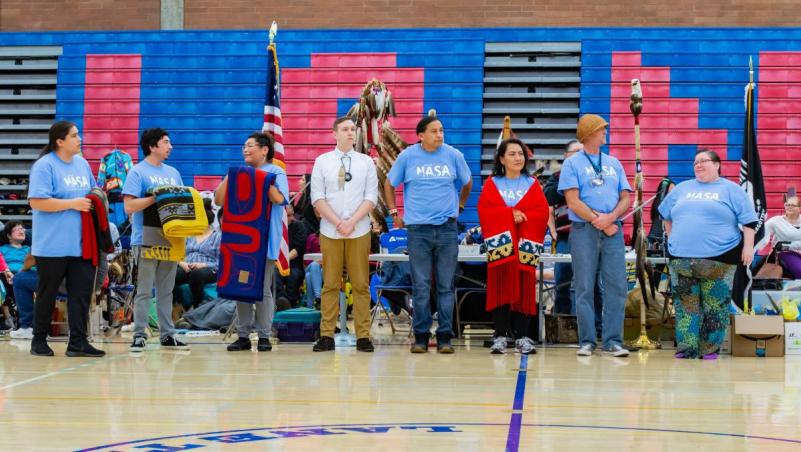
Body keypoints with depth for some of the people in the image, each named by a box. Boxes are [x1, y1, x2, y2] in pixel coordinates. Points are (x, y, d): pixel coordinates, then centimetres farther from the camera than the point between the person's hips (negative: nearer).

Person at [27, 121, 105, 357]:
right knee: (47, 293, 6)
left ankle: (78, 342, 5)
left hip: (81, 244, 6)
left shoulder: (82, 164, 12)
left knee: (82, 291, 1)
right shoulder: (45, 166, -10)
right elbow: (37, 202, -19)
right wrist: (72, 204, -19)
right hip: (53, 245, -6)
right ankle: (39, 341, 19)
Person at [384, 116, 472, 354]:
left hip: (447, 228, 1)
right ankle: (421, 336, 8)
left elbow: (467, 183, 20)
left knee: (446, 286, 2)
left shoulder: (454, 155, 4)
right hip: (418, 229, -1)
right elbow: (389, 185, 12)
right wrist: (394, 213, 8)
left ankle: (445, 337, 7)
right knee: (420, 287, 0)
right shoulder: (408, 156, 2)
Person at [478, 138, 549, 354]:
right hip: (500, 244, -1)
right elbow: (484, 210, -4)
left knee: (524, 289, -2)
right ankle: (500, 337, -4)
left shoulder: (532, 184, 12)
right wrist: (510, 213, -15)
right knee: (500, 288, -5)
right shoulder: (492, 184, 10)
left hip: (525, 244, 1)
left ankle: (522, 337, 1)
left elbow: (542, 213, 1)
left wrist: (521, 217, -14)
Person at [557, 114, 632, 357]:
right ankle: (587, 341, 2)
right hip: (584, 230, -4)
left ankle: (613, 341, 0)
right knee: (585, 289, -3)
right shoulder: (573, 163, 5)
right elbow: (573, 202, -5)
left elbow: (626, 198, 11)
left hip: (612, 231, 4)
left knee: (617, 287, -3)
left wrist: (610, 218, -8)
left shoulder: (613, 163, 18)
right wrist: (598, 221, -9)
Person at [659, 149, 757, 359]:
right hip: (682, 259, 4)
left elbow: (749, 221, 0)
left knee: (715, 306, 0)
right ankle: (687, 348, 5)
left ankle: (710, 350, 6)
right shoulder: (682, 189, 16)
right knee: (686, 305, 2)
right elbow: (667, 216, 25)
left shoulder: (731, 190, 4)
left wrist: (748, 246, -8)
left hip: (719, 258, -3)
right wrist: (673, 240, 17)